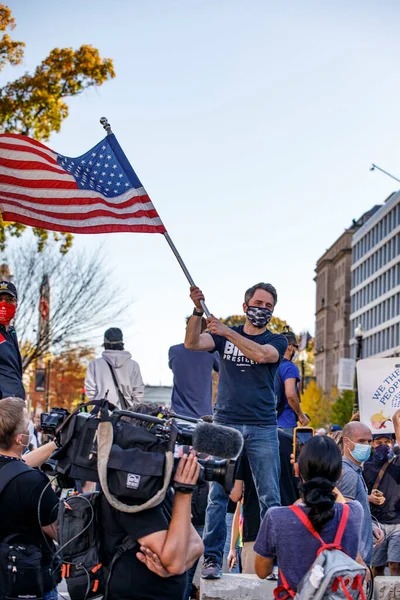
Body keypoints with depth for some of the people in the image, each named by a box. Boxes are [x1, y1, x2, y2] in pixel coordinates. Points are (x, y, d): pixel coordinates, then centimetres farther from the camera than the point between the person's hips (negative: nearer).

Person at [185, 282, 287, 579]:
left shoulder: (277, 341, 8)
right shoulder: (223, 336, 11)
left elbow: (260, 354, -14)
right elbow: (192, 343, -5)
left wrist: (227, 331, -17)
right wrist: (198, 309, -17)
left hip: (262, 428, 0)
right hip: (225, 424, 0)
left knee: (270, 498, 1)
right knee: (218, 495, -2)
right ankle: (212, 558, 3)